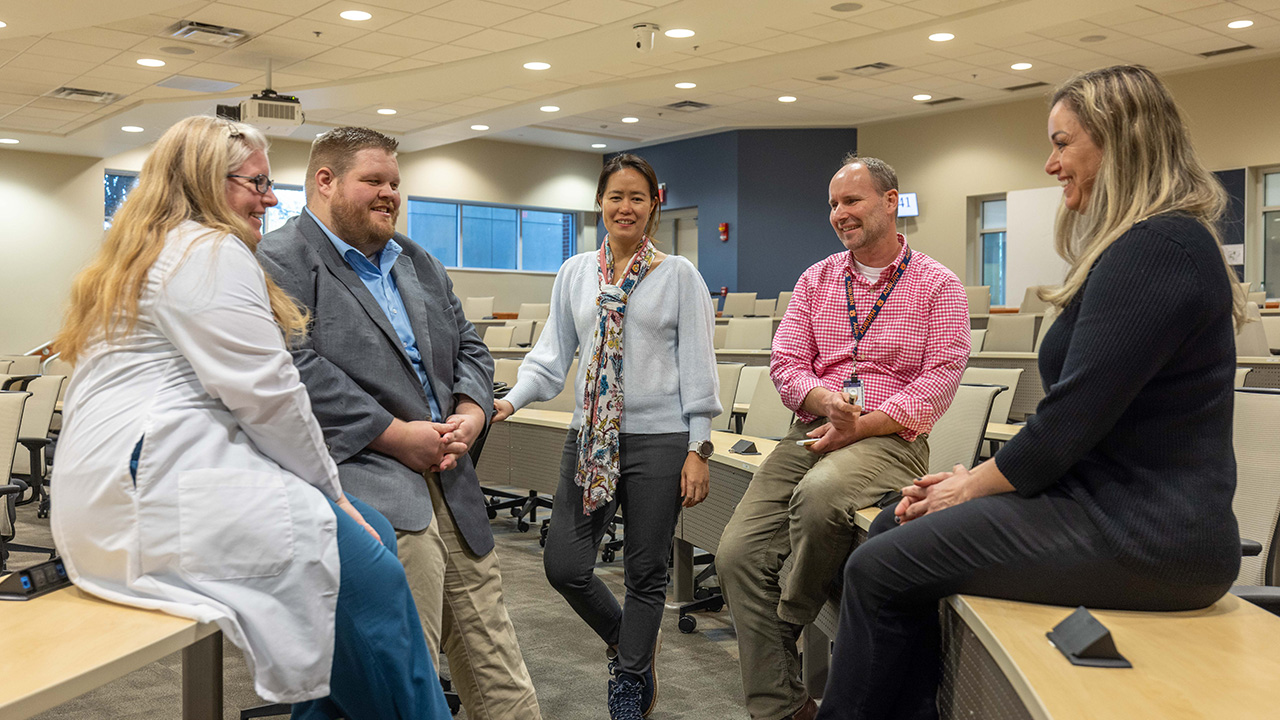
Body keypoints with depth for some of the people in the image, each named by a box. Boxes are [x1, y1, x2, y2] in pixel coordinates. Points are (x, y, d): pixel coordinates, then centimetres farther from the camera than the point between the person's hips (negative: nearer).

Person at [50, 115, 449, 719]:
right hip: (159, 487, -11)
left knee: (374, 531, 6)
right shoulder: (211, 251, -9)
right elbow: (267, 393, -15)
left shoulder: (145, 255, 25)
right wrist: (330, 490, -2)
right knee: (371, 579, -15)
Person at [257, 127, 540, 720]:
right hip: (358, 469, -7)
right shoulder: (280, 261, -2)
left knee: (494, 663, 10)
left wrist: (472, 411, 1)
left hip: (449, 480, 8)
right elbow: (296, 370, -14)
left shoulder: (419, 263, 23)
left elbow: (467, 346, 22)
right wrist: (397, 435, -15)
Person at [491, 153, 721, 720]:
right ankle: (627, 639, 32)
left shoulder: (678, 275, 0)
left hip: (659, 439, -3)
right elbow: (552, 355, 10)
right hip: (590, 437, 3)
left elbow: (697, 365, -2)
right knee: (564, 565, 1)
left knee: (645, 572, 7)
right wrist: (511, 400, -7)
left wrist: (698, 449, -6)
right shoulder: (575, 274, 9)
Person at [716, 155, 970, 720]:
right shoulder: (816, 280, 17)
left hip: (889, 438, -4)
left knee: (819, 492, -38)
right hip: (812, 433, 5)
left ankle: (785, 630, -9)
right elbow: (786, 361, 9)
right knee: (736, 553, -16)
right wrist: (824, 400, -14)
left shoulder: (937, 285, 4)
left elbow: (940, 380, -6)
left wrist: (861, 425, -17)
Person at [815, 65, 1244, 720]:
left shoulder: (1157, 248, -18)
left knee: (879, 569, -10)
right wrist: (979, 474, 9)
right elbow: (1081, 410, 16)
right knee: (893, 529, 9)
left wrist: (973, 486, -6)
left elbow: (1073, 415, -22)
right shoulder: (1143, 244, 17)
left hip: (1142, 538, -10)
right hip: (1111, 501, 10)